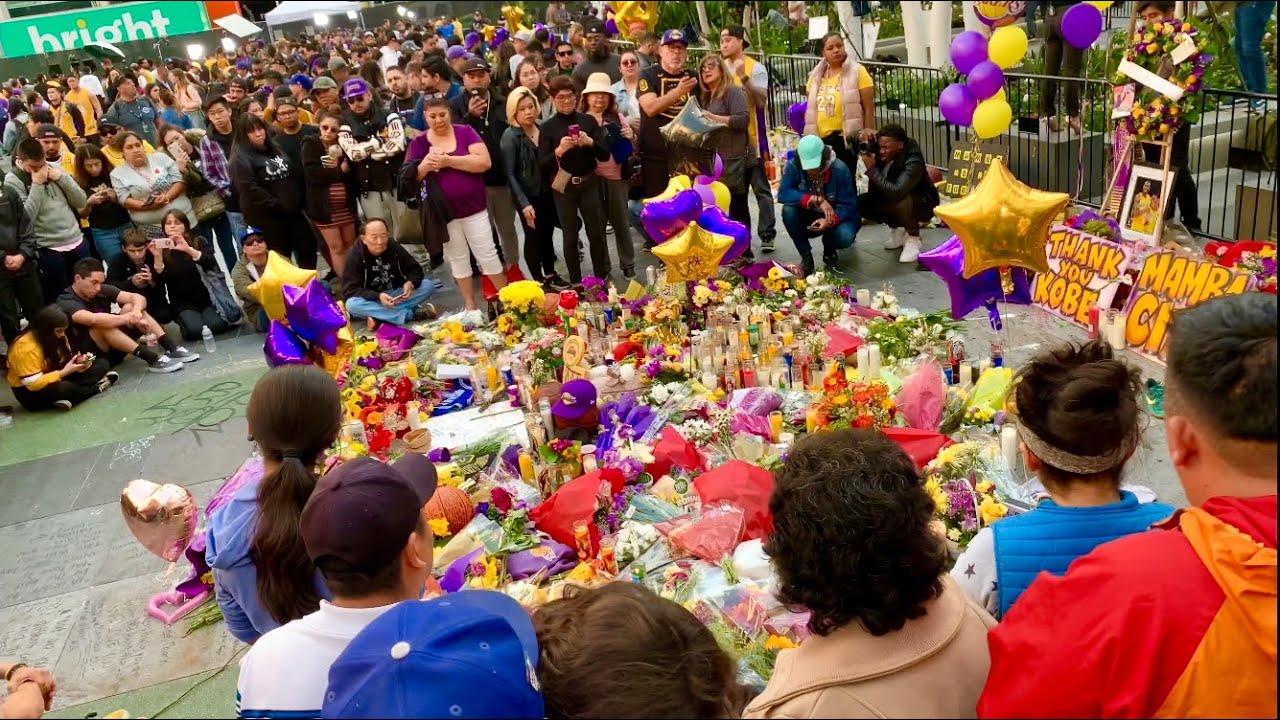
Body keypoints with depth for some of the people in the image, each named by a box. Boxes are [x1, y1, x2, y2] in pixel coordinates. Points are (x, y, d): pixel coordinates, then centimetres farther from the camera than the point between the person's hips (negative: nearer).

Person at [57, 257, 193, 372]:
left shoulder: (102, 290, 2)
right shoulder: (66, 302, -17)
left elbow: (138, 297, -8)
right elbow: (94, 319, -37)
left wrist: (136, 311, -30)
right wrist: (129, 318, -37)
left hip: (114, 349, 6)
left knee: (130, 307, -10)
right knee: (101, 325, -33)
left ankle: (172, 348, -24)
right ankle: (152, 359, -40)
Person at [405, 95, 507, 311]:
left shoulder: (465, 132, -2)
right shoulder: (418, 142, 3)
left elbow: (484, 162, -14)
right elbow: (408, 177, 1)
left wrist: (448, 161, -20)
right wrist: (424, 167, -20)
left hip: (473, 207, -2)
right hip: (442, 211, 2)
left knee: (487, 254, 3)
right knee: (457, 258, 11)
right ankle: (469, 304, 22)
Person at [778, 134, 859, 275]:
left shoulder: (840, 170, -23)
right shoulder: (793, 166, -19)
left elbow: (848, 205, -22)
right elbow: (783, 194, -30)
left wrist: (830, 221, -42)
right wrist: (817, 199, -38)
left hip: (835, 219, -2)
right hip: (808, 219, 2)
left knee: (845, 236, -34)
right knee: (788, 210, -29)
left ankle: (829, 253, 6)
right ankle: (806, 257, -9)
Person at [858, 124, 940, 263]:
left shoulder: (913, 162, -34)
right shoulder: (882, 153, -15)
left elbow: (895, 192, -46)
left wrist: (872, 169, -39)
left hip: (922, 203, -7)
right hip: (891, 199, 7)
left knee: (903, 203, -39)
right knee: (860, 203, -11)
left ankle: (913, 239, -8)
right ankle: (898, 229, 10)